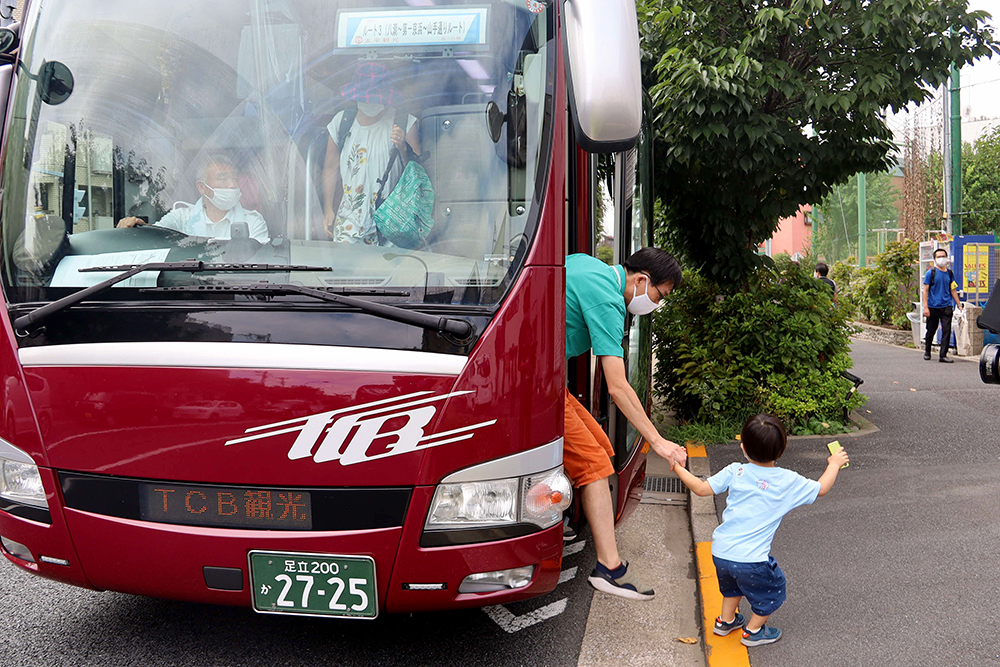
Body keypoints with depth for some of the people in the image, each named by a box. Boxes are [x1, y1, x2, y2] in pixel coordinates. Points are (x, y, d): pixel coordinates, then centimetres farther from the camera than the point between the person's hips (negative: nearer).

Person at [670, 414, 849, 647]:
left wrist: (677, 467, 13)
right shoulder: (789, 481, -5)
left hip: (720, 551, 4)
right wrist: (834, 463, 26)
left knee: (732, 584, 33)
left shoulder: (735, 472, -3)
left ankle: (726, 621, 49)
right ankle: (753, 632, 35)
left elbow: (702, 488, 1)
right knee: (772, 590, 23)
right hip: (750, 559, -4)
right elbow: (822, 488, 9)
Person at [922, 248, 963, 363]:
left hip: (946, 307, 3)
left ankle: (943, 355, -3)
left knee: (947, 331, -6)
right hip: (933, 307, -3)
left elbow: (953, 290, 17)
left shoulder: (949, 273, 9)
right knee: (931, 331, 9)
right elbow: (925, 290, -4)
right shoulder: (931, 272, -2)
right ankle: (927, 351, 29)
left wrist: (959, 305, 13)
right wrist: (925, 307, -11)